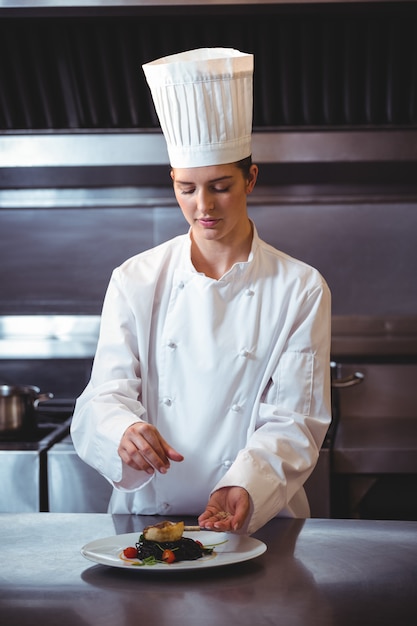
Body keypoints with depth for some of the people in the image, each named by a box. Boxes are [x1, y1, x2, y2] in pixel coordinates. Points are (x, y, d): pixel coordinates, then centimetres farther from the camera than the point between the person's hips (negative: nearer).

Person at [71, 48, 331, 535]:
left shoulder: (300, 289, 1)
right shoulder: (135, 281, 5)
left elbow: (294, 421, -4)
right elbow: (106, 395, 0)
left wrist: (245, 488, -23)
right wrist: (125, 433, -25)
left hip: (258, 521, -1)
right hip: (146, 515, 1)